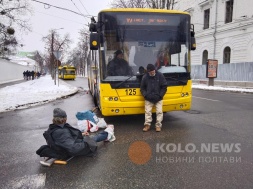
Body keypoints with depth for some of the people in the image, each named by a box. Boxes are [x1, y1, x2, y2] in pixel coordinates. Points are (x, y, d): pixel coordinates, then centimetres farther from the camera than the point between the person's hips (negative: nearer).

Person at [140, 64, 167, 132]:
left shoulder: (160, 75, -6)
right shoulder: (145, 77, -4)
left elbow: (164, 87, -1)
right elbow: (142, 88, 7)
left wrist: (160, 95, -10)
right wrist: (145, 95, -7)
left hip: (158, 99, 0)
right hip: (148, 99, 1)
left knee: (159, 112, 0)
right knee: (147, 111, 1)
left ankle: (158, 125, 10)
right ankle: (147, 125, 12)